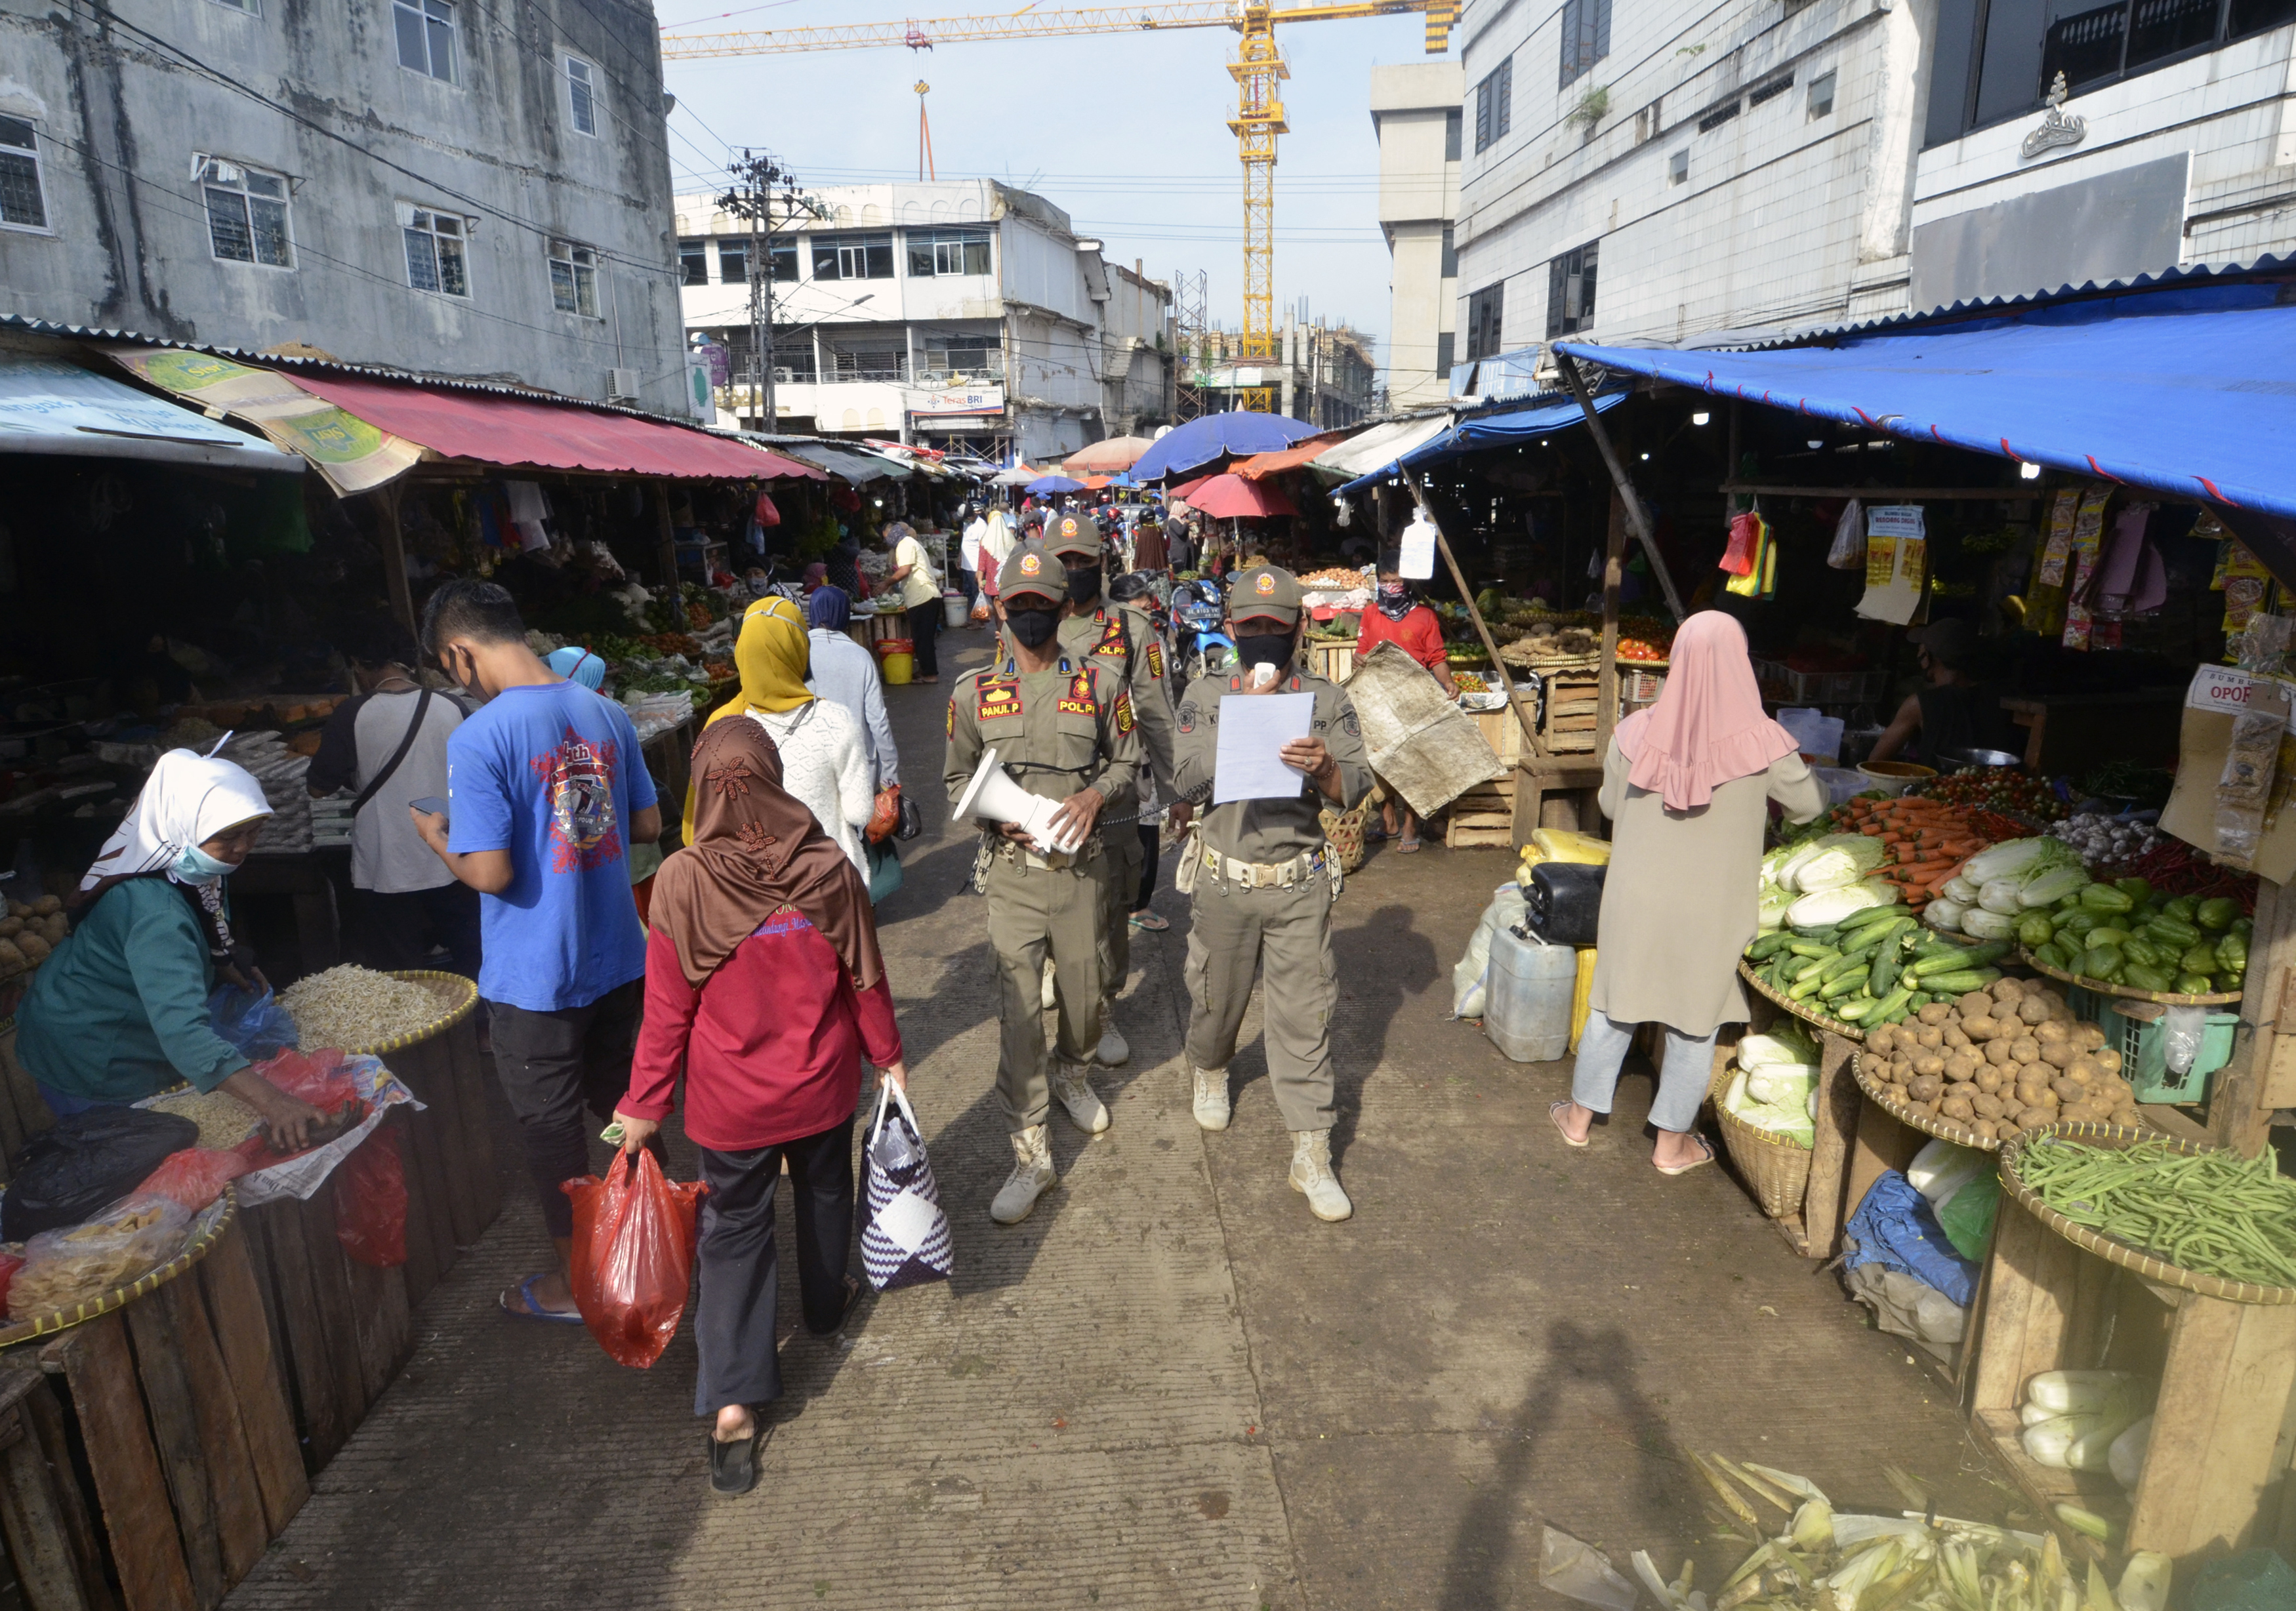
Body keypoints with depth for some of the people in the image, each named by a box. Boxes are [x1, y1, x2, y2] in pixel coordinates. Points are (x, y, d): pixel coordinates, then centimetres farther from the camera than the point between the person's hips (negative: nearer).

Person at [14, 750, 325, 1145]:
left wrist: (221, 963, -2)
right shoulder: (153, 908, -38)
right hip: (89, 1065, -8)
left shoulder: (187, 870, -10)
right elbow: (183, 1030, -50)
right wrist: (269, 1100, -60)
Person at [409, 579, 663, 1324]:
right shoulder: (605, 713, 0)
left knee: (551, 1126, 11)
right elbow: (648, 826, 7)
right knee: (623, 1102, 22)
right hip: (617, 956, 6)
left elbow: (491, 873, -20)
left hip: (536, 977, -6)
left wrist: (439, 840, -1)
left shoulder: (478, 739, -20)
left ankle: (575, 1283, 27)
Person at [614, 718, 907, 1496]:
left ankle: (732, 1404, 12)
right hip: (823, 1083, 2)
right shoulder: (828, 867, -15)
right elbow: (865, 978, -5)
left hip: (731, 1098, -2)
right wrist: (888, 1056, 10)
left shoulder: (682, 882, -19)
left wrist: (645, 1104, 1)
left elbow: (668, 1009, -13)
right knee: (824, 1193, 26)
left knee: (735, 1230, 12)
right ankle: (826, 1305, 51)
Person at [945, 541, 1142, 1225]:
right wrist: (997, 814, -11)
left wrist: (1096, 792, -12)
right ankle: (1030, 1155, 6)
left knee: (1085, 991, 15)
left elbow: (1128, 759, 9)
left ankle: (1071, 1075, 48)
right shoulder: (973, 693, 2)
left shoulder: (1101, 684, 2)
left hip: (1080, 864, 1)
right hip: (1011, 869, -1)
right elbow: (957, 779, 8)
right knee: (1018, 1007, -5)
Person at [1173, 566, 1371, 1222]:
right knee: (1216, 996, 18)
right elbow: (1185, 779, -13)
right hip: (1225, 879, 1)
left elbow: (1357, 791, -5)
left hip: (1299, 884, -1)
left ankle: (1312, 1153, 10)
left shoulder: (1327, 699, 1)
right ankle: (1209, 1072, 50)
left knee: (1305, 1015, 2)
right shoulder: (1206, 695, 0)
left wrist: (1325, 767, -27)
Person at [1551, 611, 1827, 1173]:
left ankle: (1580, 1117, 33)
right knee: (1694, 1022, 14)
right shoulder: (1761, 745, -16)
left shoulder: (1635, 733, -12)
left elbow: (1611, 806, 3)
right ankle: (1672, 1144, 28)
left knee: (1615, 1006, 18)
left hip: (1635, 896, 2)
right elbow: (1808, 805, 2)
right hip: (1710, 910, -2)